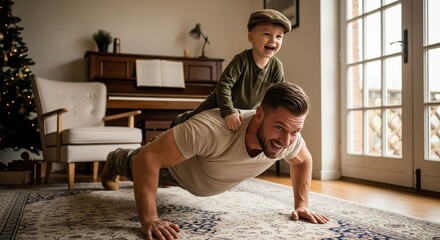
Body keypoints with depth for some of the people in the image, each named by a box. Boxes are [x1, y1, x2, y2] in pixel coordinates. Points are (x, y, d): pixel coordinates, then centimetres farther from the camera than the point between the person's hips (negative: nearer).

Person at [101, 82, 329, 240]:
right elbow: (146, 158, -48)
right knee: (133, 166, 29)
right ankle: (112, 162, 64)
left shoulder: (289, 137, -35)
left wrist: (301, 204, -15)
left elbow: (304, 160, -9)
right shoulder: (212, 129, -53)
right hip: (173, 163, -5)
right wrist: (149, 219, -49)